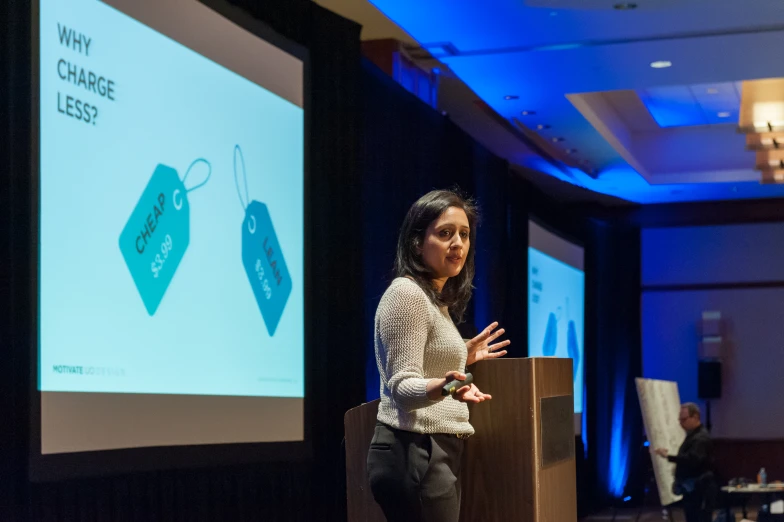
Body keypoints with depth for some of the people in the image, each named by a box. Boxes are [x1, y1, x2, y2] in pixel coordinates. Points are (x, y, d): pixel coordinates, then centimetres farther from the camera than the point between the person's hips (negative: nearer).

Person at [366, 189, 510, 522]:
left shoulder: (436, 299, 16)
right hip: (416, 454, -10)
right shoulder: (407, 293, -12)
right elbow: (403, 386, -21)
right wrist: (445, 386, -39)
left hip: (435, 454, 10)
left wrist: (462, 358, 29)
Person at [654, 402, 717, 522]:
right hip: (691, 488, 10)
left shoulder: (701, 438, -17)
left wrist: (668, 456, -36)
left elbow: (692, 459, -32)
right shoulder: (691, 435, 16)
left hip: (701, 490, -10)